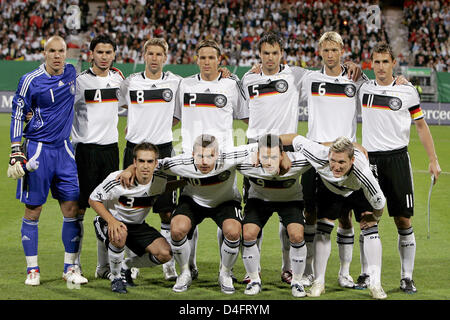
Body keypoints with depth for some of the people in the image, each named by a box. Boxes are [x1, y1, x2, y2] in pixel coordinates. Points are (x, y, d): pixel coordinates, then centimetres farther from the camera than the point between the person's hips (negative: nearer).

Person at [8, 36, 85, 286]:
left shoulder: (72, 73, 6)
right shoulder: (31, 81, -8)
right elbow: (18, 116, -3)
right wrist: (16, 152, -8)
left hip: (64, 149, 4)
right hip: (37, 150, -4)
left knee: (72, 208, -1)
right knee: (33, 210, 1)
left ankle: (70, 267, 9)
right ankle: (33, 269, 10)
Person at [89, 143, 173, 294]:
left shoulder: (161, 182, -14)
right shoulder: (118, 179, -27)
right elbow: (93, 199, -17)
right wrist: (111, 221, -30)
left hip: (137, 225, 5)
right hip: (109, 221, -5)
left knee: (165, 253, -15)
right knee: (119, 235, -41)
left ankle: (125, 266, 11)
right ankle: (115, 277, -14)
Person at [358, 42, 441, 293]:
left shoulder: (407, 91, 2)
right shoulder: (363, 89, 6)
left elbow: (421, 125, 9)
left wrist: (433, 159, 3)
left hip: (397, 157, -1)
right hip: (370, 159, 2)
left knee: (404, 220, -2)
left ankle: (407, 277, 4)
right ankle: (366, 274, 11)